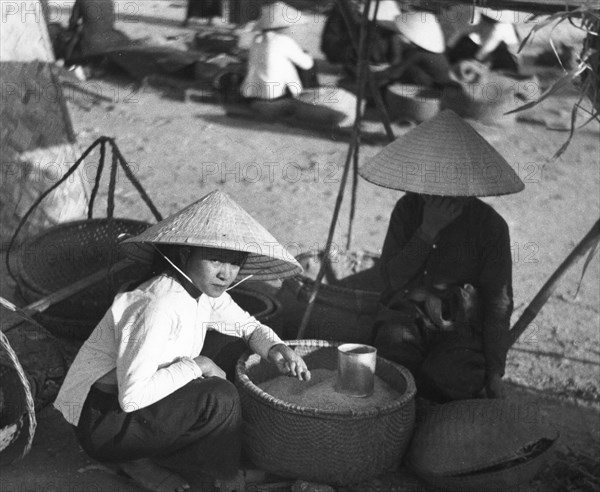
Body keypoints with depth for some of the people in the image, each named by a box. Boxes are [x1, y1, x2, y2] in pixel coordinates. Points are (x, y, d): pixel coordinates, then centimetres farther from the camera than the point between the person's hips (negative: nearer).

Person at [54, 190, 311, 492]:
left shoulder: (204, 290, -2)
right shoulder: (158, 305, -29)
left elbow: (248, 327, 14)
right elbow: (132, 395, -35)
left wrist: (275, 348, -8)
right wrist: (194, 366, -24)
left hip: (141, 400, 10)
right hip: (102, 421, -10)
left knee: (232, 348, 4)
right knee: (219, 398, -26)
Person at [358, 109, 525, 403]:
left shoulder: (489, 225, -5)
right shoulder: (408, 209, 1)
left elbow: (499, 301, -1)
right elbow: (392, 278, -6)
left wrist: (494, 372, -5)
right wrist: (428, 231, -18)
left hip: (462, 325, -1)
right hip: (407, 314, 2)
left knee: (448, 376, -30)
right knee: (394, 342, -31)